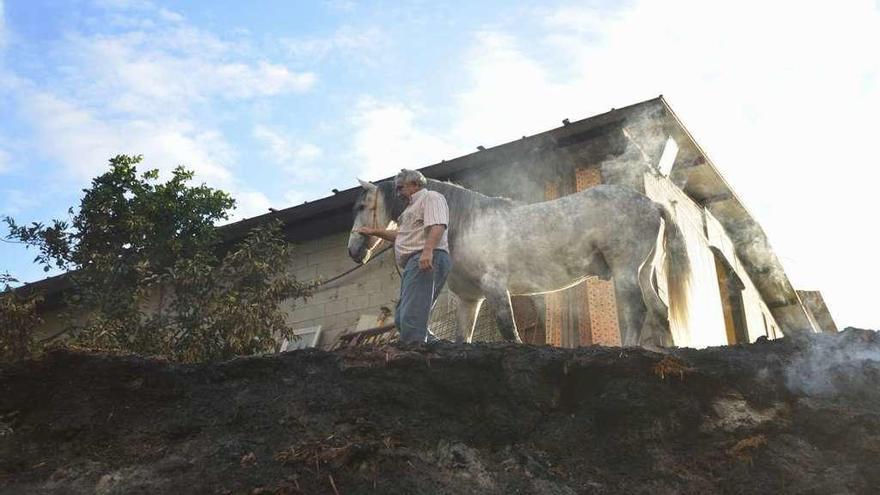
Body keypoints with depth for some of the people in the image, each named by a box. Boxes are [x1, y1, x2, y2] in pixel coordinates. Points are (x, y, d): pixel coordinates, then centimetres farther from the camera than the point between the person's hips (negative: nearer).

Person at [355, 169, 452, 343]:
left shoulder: (431, 197, 1)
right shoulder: (414, 206, 33)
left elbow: (438, 226, -18)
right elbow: (401, 235, 44)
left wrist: (428, 250, -33)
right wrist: (373, 231, 44)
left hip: (426, 260, -11)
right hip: (413, 263, 11)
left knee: (410, 318, -21)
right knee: (402, 319, 7)